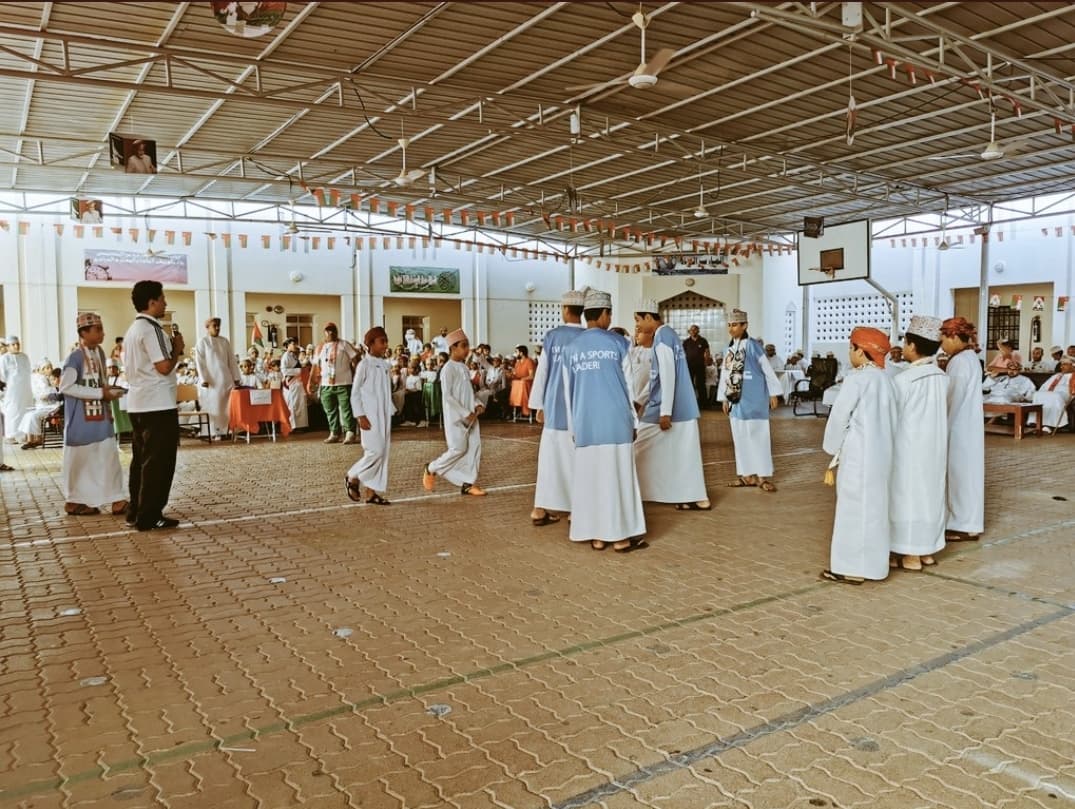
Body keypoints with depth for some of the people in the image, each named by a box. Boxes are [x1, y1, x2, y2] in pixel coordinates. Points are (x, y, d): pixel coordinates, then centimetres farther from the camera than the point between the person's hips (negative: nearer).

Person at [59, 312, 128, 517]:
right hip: (81, 417, -7)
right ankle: (75, 501, 18)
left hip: (100, 415, 7)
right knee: (81, 458, 4)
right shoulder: (76, 357, -15)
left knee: (109, 455, 3)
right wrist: (100, 393, -22)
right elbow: (65, 386, -22)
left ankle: (116, 500, 6)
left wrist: (109, 390, 4)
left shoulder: (100, 353, 8)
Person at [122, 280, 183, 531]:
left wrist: (171, 348, 19)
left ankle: (135, 512, 18)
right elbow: (164, 367, -20)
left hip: (138, 402, 10)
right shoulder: (152, 328, -14)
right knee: (158, 461, -5)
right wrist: (177, 349, -3)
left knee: (141, 458, 13)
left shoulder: (132, 329, 16)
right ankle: (149, 516, -3)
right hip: (157, 404, -10)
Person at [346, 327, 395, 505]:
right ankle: (352, 478, 10)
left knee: (383, 453, 5)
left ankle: (372, 492, 11)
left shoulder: (384, 364, 12)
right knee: (375, 451, -13)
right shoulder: (364, 365, -8)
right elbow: (355, 393, -9)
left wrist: (391, 411, 13)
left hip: (384, 416, 7)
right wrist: (360, 416, -15)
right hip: (370, 416, -7)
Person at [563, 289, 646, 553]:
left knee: (590, 476, 7)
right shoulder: (618, 343, -3)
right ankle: (621, 536, 5)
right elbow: (629, 384, 1)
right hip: (615, 421, -3)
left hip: (585, 423, 3)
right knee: (618, 475, 2)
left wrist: (573, 425, 20)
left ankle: (597, 536, 11)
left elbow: (568, 390, 11)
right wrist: (634, 422, 9)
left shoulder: (571, 348, 6)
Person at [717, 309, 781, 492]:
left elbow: (767, 370, -8)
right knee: (740, 437, 9)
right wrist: (724, 398, 13)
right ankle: (748, 475, 17)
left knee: (758, 435, -2)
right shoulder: (729, 349, 9)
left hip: (753, 399, -7)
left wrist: (774, 393, -9)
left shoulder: (752, 346, -10)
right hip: (736, 400, 7)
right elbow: (725, 374, 14)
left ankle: (763, 477, 2)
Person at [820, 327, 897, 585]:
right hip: (881, 453, 8)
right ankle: (872, 562, 23)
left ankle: (852, 568, 6)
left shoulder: (856, 379, -15)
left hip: (858, 455, -8)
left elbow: (839, 417, -10)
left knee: (854, 508, 0)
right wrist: (869, 445, 15)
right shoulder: (885, 379, 7)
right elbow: (892, 419, 10)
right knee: (874, 507, 14)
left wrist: (831, 447, 5)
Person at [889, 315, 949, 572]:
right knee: (930, 493, 15)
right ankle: (928, 550, 25)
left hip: (910, 447, -6)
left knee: (909, 494, 3)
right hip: (935, 445, 7)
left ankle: (911, 555, 10)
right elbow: (943, 414, 7)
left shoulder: (902, 380, -19)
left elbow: (892, 418, -12)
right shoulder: (943, 377, 1)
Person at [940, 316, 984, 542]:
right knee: (968, 472, 13)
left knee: (960, 473, -2)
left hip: (959, 427, -10)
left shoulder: (959, 361, -19)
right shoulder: (971, 357, 11)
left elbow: (955, 399, -20)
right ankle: (969, 523, 20)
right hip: (969, 425, 10)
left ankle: (963, 526, 5)